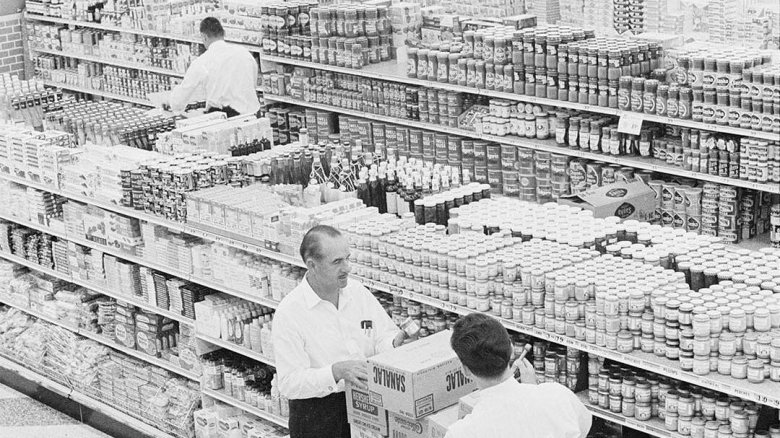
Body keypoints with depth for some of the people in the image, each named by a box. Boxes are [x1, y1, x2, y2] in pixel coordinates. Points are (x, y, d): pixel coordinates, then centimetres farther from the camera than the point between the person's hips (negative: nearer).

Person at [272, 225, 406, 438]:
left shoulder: (358, 292, 7)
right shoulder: (289, 313, -11)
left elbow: (384, 337, 11)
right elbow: (290, 383, -15)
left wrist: (396, 342, -13)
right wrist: (336, 372, -28)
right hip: (315, 418, -4)